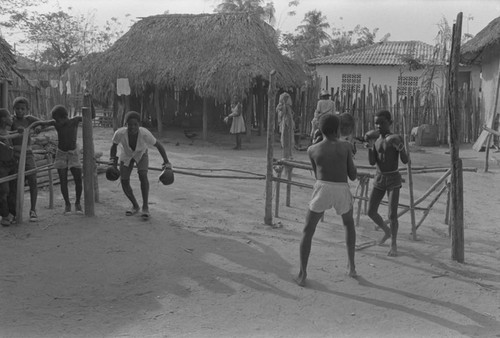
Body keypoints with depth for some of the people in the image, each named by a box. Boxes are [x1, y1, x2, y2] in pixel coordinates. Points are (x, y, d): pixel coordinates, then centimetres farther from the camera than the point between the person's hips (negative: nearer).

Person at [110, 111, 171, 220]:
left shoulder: (145, 134, -37)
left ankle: (145, 207, -14)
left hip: (141, 154, -2)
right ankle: (135, 206, 17)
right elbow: (114, 146, -12)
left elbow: (159, 145, -22)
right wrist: (113, 160, -20)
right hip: (126, 155, 2)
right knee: (124, 181, -6)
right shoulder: (120, 133, -34)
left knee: (143, 175, -25)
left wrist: (166, 162, -25)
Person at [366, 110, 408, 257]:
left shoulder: (397, 138, -7)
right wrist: (370, 146, -19)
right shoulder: (376, 141, 7)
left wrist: (400, 147, -32)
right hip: (378, 180, 5)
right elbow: (372, 163, -4)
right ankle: (387, 231, 30)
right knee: (371, 212, 3)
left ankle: (393, 244, 8)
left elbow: (405, 161, -14)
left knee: (392, 215, -11)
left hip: (394, 180, -5)